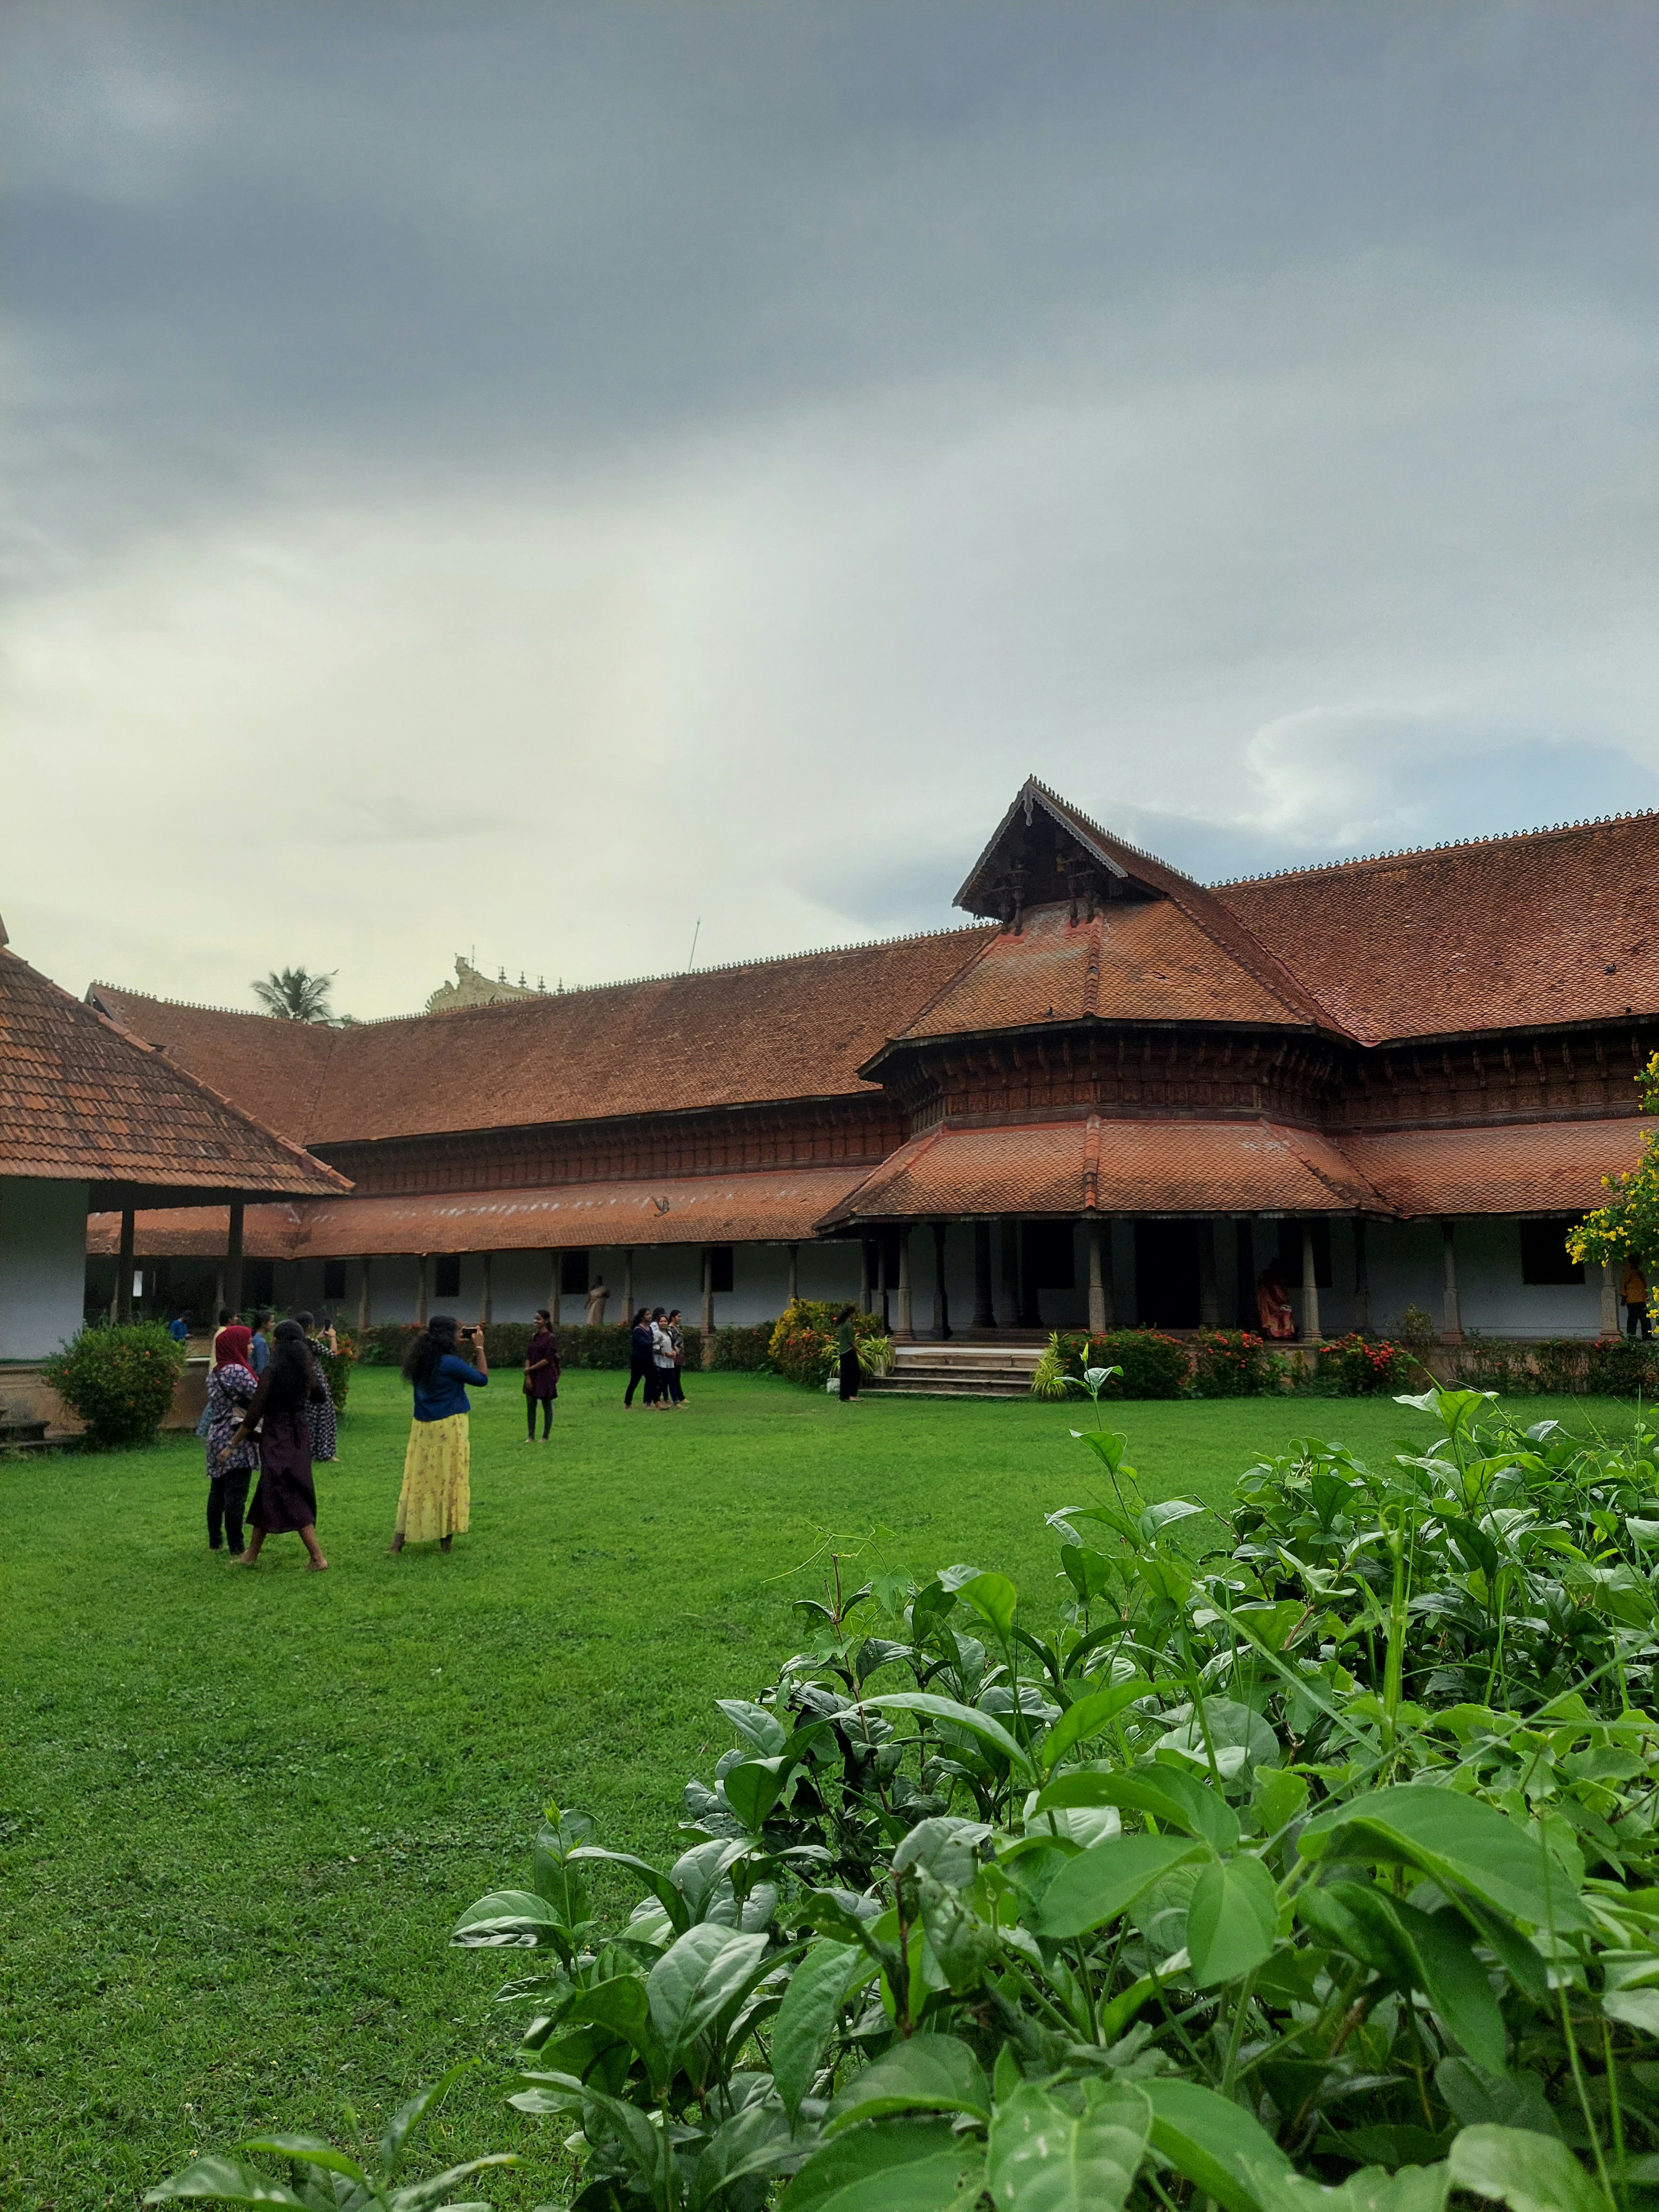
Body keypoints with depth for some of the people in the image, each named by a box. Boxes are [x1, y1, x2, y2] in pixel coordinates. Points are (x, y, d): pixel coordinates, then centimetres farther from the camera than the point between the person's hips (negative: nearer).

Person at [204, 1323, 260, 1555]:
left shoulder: (216, 1373, 13)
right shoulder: (237, 1371, -16)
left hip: (218, 1439, 9)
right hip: (236, 1441, -9)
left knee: (218, 1492, 15)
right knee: (236, 1495, -5)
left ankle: (215, 1542, 23)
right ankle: (236, 1549, -2)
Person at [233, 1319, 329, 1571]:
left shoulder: (272, 1371, -16)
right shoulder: (306, 1370, 3)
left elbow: (254, 1414, -14)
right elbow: (321, 1395, 22)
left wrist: (232, 1444, -5)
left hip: (277, 1440, -7)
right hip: (301, 1437, 7)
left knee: (292, 1499, -4)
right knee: (266, 1495, 18)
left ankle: (318, 1558, -7)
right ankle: (252, 1555, 27)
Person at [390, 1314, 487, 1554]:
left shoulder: (421, 1361, 4)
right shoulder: (450, 1363, -16)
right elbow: (482, 1379, -7)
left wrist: (459, 1344, 20)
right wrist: (479, 1348, 1)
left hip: (422, 1428, 6)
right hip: (448, 1429, -6)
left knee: (417, 1482, 10)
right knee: (450, 1481, 5)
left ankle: (399, 1539, 5)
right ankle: (446, 1541, 12)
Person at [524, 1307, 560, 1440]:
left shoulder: (551, 1338, -8)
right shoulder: (533, 1337, 10)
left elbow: (547, 1360, -13)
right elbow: (528, 1358, 6)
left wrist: (530, 1369, -12)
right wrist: (528, 1377, -4)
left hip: (546, 1377, -6)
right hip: (533, 1377, 6)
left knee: (547, 1407, 3)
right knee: (531, 1406, 4)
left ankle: (545, 1437, 10)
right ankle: (531, 1436, 11)